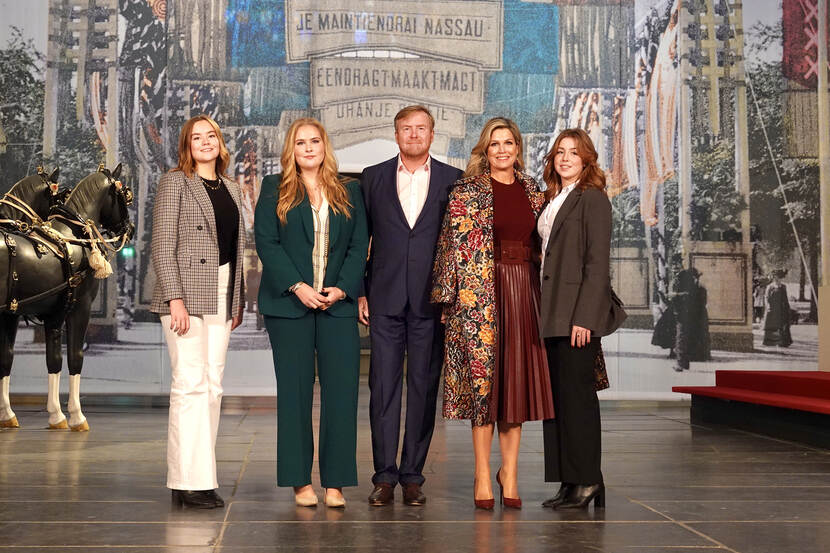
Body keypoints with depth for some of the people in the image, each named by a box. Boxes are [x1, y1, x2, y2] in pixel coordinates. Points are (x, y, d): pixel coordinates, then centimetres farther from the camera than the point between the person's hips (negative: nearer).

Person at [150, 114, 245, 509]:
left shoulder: (230, 188, 18)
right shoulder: (175, 183, -1)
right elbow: (162, 246, -8)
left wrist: (238, 300, 13)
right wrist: (175, 298, -17)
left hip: (222, 296, 7)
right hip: (186, 293, -6)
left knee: (212, 387, 6)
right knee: (190, 384, -10)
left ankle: (200, 476, 11)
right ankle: (189, 481, -7)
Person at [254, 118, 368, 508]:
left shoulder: (349, 192, 13)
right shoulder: (274, 190, 8)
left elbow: (360, 245, 8)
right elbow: (266, 243, -1)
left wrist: (343, 288, -7)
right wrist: (298, 286, -12)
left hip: (338, 303, 2)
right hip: (289, 303, -1)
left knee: (341, 390, -3)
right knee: (295, 391, 1)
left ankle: (335, 482, 3)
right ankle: (300, 481, 8)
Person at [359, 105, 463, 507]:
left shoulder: (453, 180, 7)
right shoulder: (373, 177, 10)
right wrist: (359, 291, 3)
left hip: (432, 300, 0)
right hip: (385, 299, 1)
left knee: (424, 387, 3)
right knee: (383, 386, 0)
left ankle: (413, 475, 12)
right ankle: (385, 476, 6)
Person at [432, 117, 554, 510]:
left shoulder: (532, 191, 13)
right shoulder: (466, 192, 0)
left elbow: (540, 245, 16)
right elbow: (454, 246, -4)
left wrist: (543, 296, 10)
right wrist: (452, 297, -10)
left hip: (524, 293, 4)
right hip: (481, 295, -4)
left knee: (518, 378, 5)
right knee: (483, 377, -1)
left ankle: (509, 471, 15)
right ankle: (483, 475, 7)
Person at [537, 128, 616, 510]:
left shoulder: (592, 198, -6)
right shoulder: (554, 200, 18)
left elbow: (598, 262, -13)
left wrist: (584, 317, -19)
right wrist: (545, 312, 9)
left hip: (578, 311, -8)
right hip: (553, 313, 8)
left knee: (576, 394, -5)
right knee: (559, 396, 9)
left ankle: (586, 481, 3)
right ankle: (571, 482, 15)